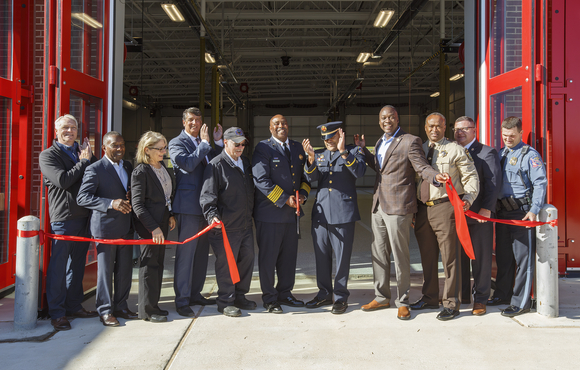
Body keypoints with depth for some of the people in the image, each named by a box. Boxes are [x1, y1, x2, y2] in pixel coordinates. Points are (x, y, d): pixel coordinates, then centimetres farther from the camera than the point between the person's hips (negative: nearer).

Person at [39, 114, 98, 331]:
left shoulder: (81, 151, 16)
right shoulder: (48, 155, -2)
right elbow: (63, 180, -16)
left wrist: (91, 157, -2)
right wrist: (84, 161, -9)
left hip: (84, 215, 6)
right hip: (63, 217, -6)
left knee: (77, 263, 14)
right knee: (58, 266, 0)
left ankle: (74, 305, 26)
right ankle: (57, 312, 9)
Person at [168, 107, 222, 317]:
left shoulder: (204, 143, 19)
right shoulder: (177, 143, -4)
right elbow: (187, 164, -20)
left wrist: (218, 142, 7)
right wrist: (205, 143, -15)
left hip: (205, 205, 8)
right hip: (188, 206, -8)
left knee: (201, 252, 13)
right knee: (185, 253, -5)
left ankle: (195, 293, 25)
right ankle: (182, 300, 3)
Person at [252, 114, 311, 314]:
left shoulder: (297, 147, 14)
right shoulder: (263, 148, -6)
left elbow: (305, 175, 19)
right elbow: (261, 180, -14)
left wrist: (302, 193, -1)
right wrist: (284, 199, -16)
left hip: (291, 212, 6)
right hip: (270, 212, -6)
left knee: (289, 256, 13)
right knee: (268, 257, 3)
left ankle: (284, 293, 28)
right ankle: (269, 298, 15)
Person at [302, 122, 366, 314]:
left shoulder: (353, 151, 4)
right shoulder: (319, 155, 16)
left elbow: (359, 172, -14)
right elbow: (311, 177, 1)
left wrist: (343, 151, -22)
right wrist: (311, 157, -15)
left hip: (343, 213, -4)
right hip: (321, 212, 5)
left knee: (342, 257, 2)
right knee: (321, 256, 11)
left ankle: (341, 297, 15)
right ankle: (324, 293, 25)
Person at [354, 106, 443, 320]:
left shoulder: (410, 141, -7)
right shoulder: (380, 142, 17)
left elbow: (422, 168, -11)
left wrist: (436, 176, -32)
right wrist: (363, 149, 21)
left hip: (398, 206, -8)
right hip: (378, 206, 8)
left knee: (400, 255, -1)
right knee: (379, 253, 14)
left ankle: (402, 302, 12)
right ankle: (382, 297, 27)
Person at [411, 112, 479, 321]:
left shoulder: (455, 150, 1)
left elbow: (471, 177, -1)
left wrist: (467, 199, -18)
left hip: (445, 207, -5)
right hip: (423, 208, 6)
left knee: (449, 256, -3)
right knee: (427, 256, 13)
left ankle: (451, 303, 6)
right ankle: (430, 298, 26)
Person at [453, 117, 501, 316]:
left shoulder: (487, 152, 0)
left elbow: (494, 182, -9)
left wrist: (486, 208, -18)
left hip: (479, 215, -4)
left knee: (481, 258, 2)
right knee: (459, 257, 10)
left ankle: (480, 299, 13)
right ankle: (462, 296, 22)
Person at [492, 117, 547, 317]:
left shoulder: (530, 155, -5)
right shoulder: (500, 154, 14)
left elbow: (540, 184, -11)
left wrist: (534, 210, -21)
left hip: (522, 213, -7)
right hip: (502, 213, 7)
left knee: (523, 257, -2)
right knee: (503, 256, 15)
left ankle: (521, 302, 4)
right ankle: (502, 294, 27)